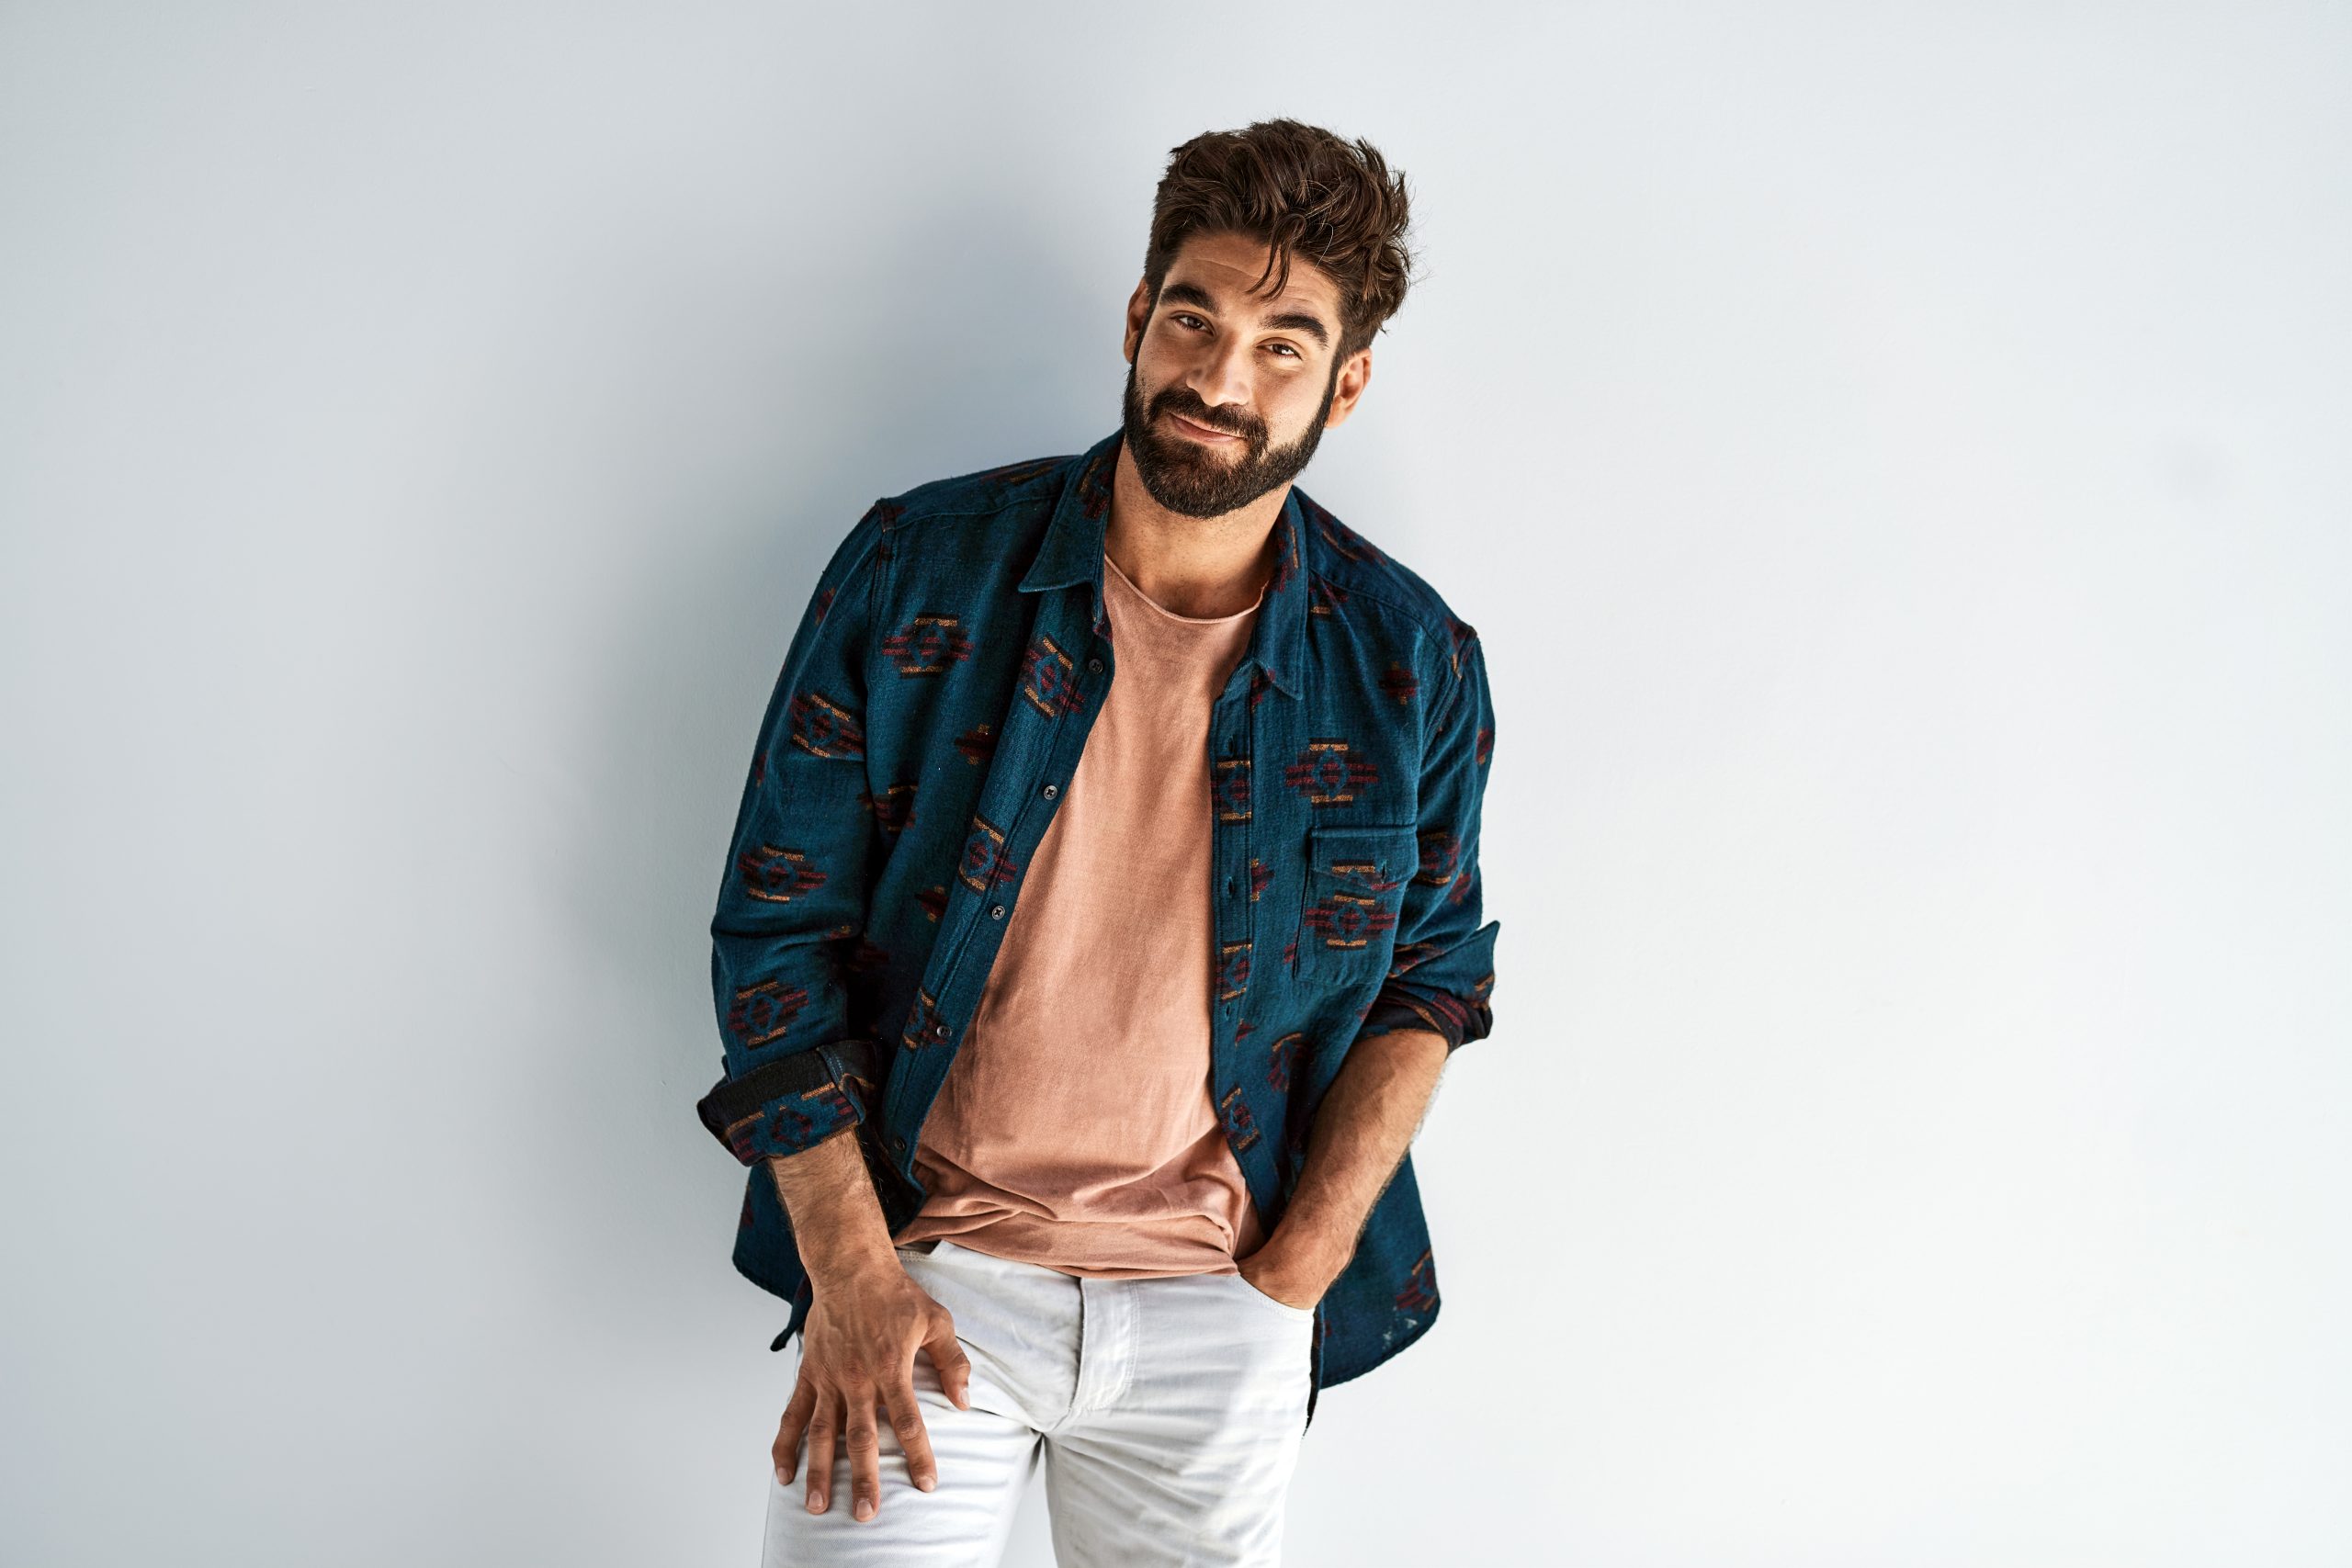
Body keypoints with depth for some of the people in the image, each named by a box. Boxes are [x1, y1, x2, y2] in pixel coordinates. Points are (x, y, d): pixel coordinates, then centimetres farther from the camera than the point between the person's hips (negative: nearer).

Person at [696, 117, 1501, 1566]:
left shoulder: (1413, 667, -3)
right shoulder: (917, 572, -7)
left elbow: (1432, 978, 7)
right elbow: (776, 924, -4)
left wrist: (1293, 1274, -3)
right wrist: (848, 1275, -9)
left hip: (1217, 1301, 1)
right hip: (920, 1271, -1)